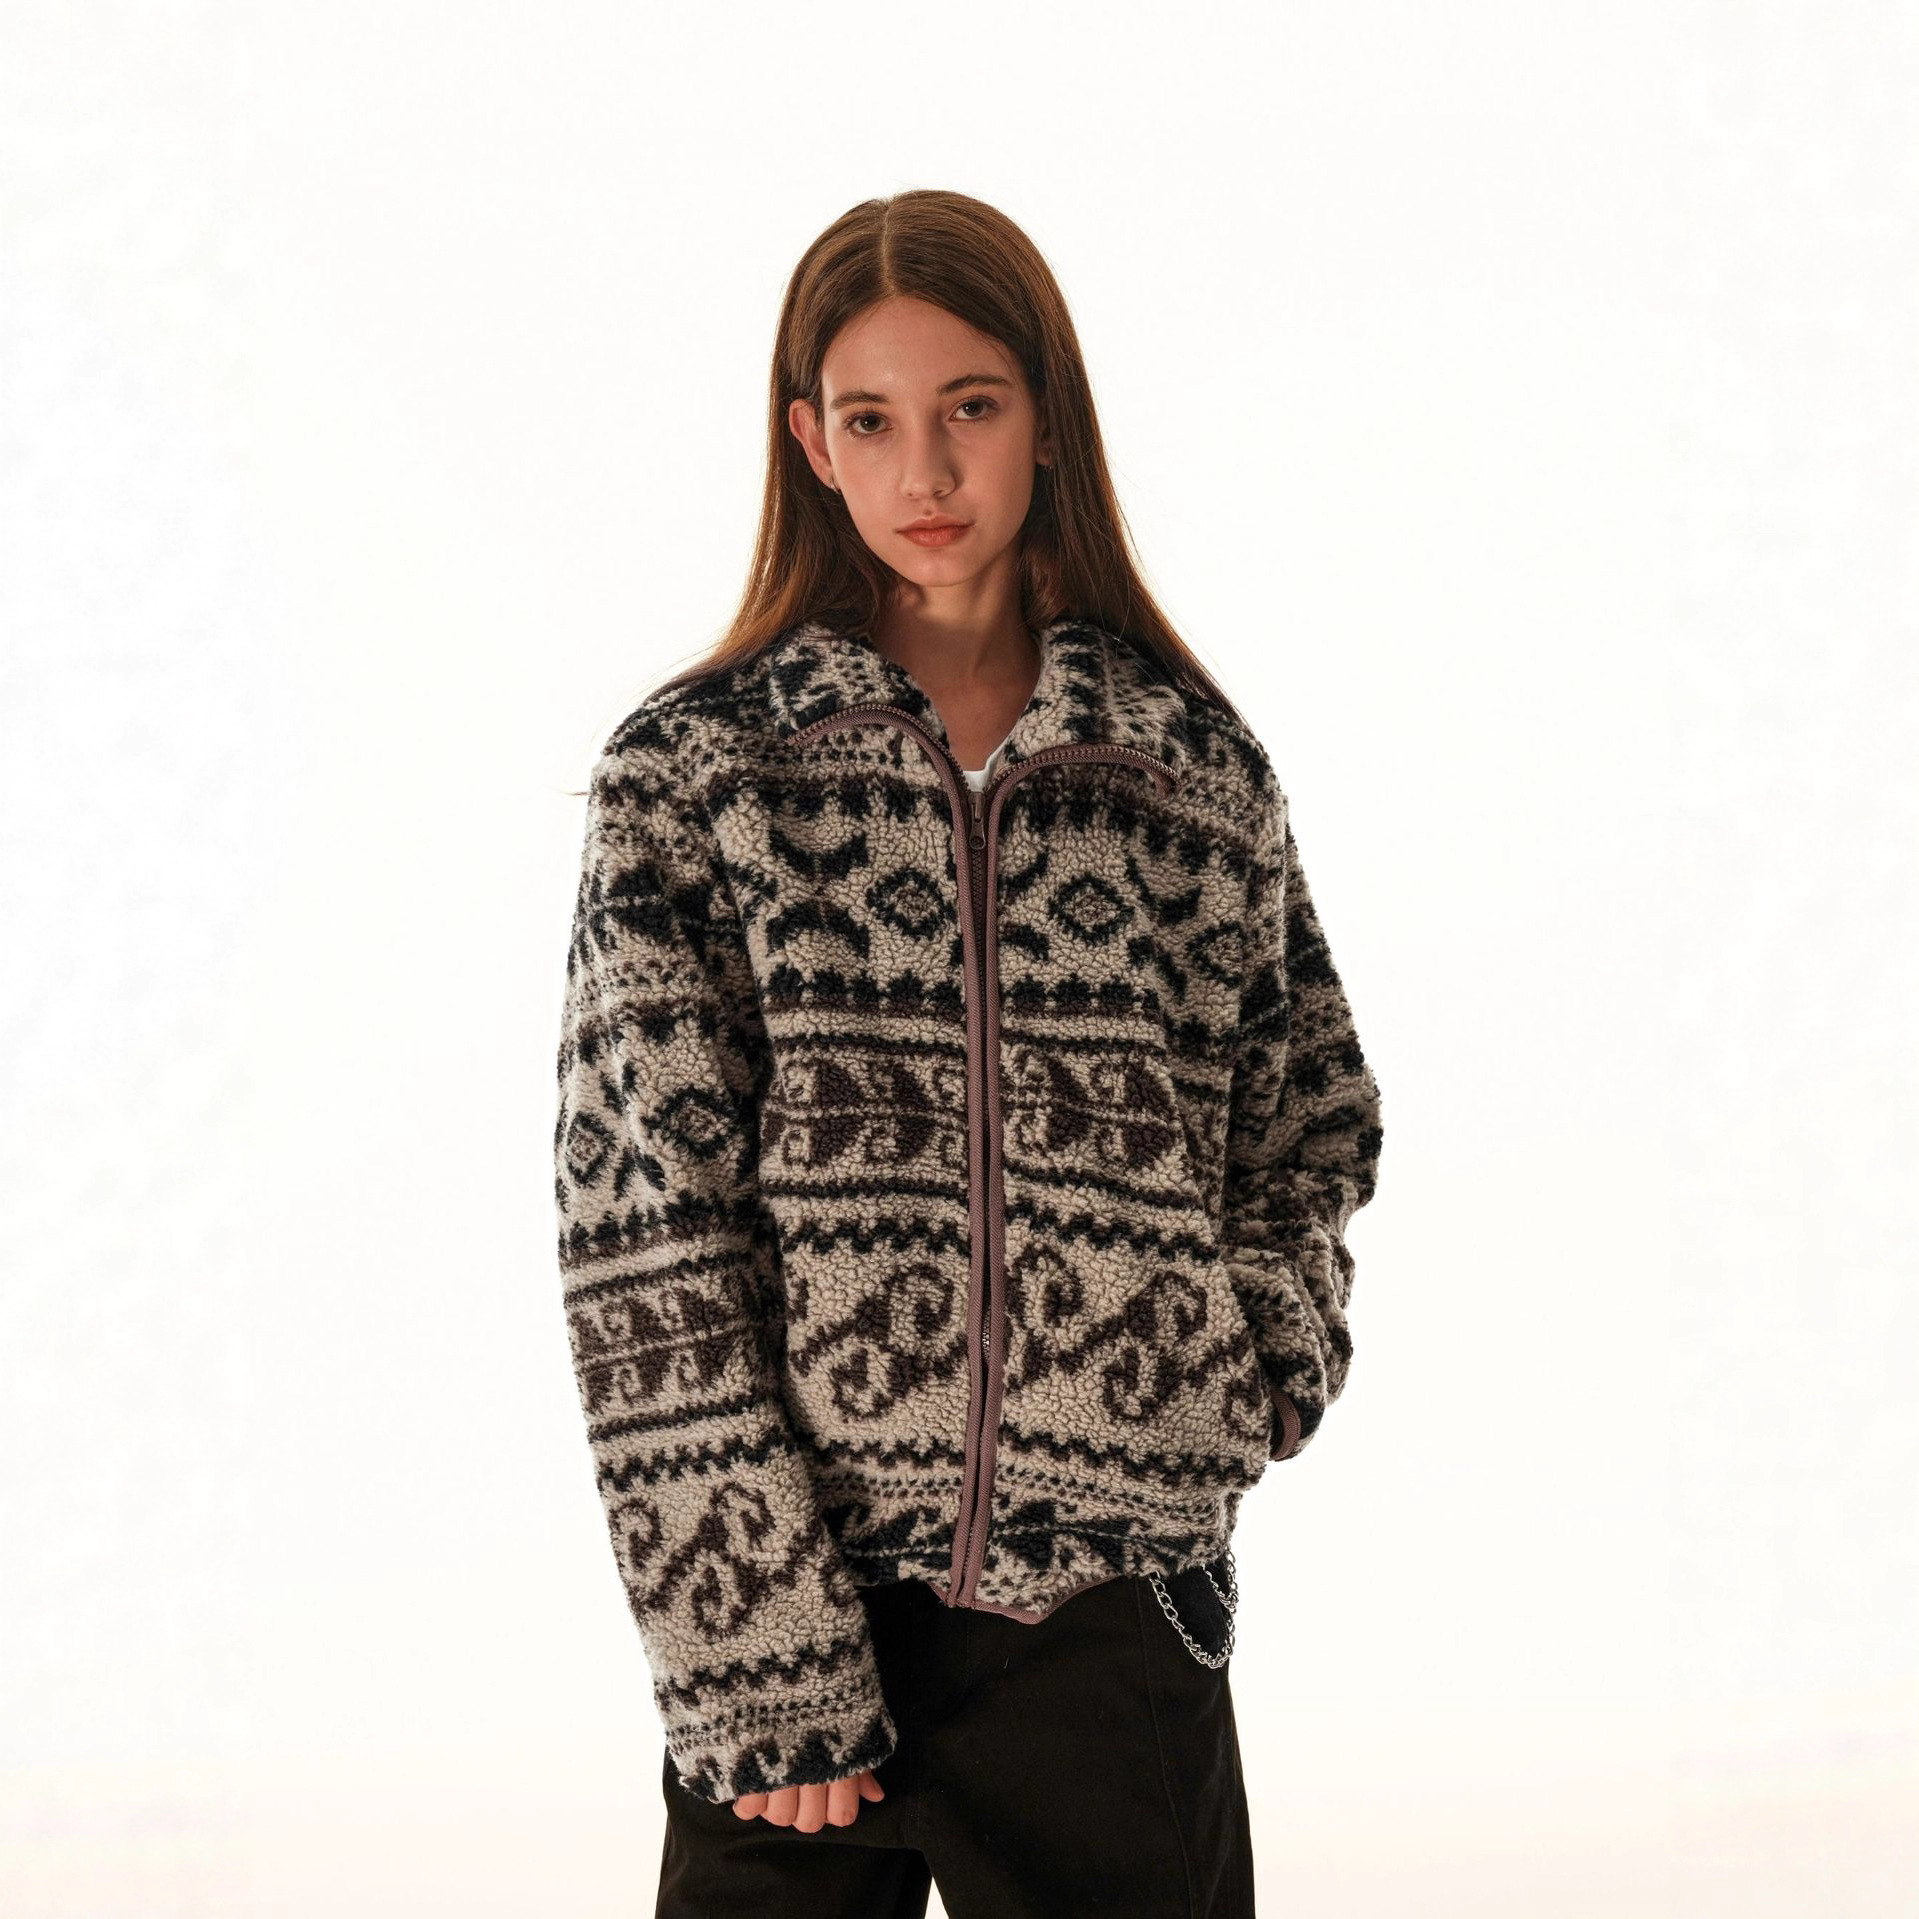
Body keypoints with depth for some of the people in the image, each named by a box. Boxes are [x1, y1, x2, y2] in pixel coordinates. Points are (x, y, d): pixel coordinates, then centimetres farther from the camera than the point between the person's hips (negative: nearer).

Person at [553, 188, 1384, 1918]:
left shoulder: (1193, 763, 7)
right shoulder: (695, 771, 0)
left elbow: (1308, 1136, 19)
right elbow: (644, 1233, -5)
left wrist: (1260, 1362, 0)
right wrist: (761, 1666, -11)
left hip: (1113, 1600, 2)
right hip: (796, 1589, -2)